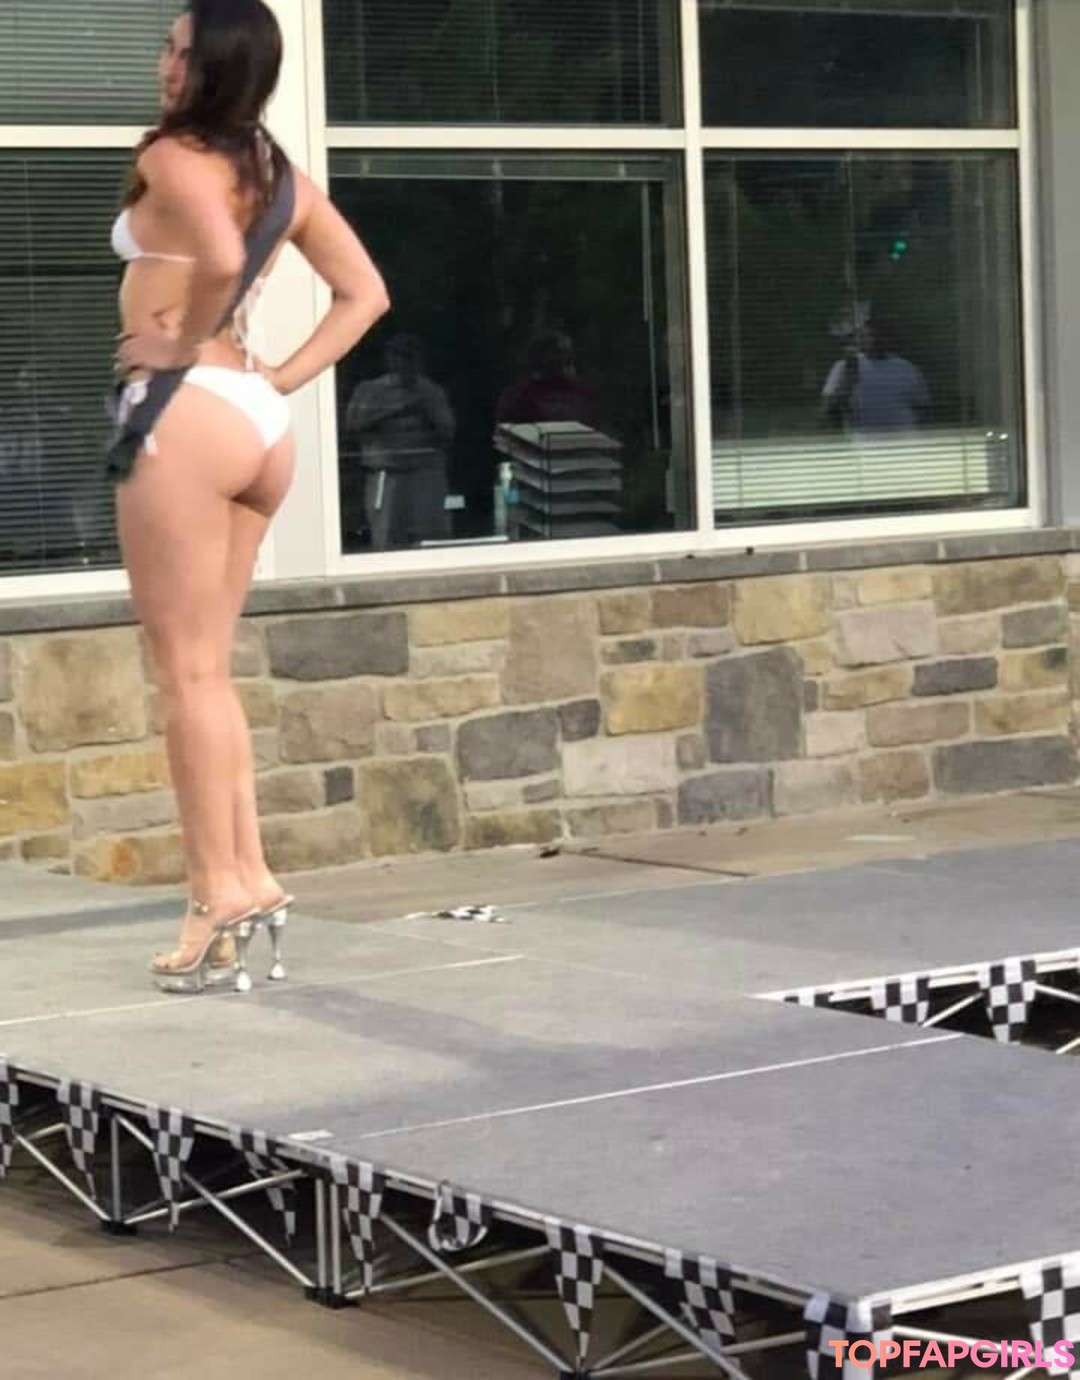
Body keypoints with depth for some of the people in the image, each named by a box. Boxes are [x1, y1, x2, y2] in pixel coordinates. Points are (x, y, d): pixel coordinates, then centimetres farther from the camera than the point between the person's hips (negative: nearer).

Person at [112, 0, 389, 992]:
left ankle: (221, 893, 0)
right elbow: (366, 294, 15)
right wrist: (282, 378, 10)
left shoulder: (174, 156, -8)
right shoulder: (282, 175, 15)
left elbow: (223, 259, -28)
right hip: (256, 423, 8)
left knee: (187, 669, -2)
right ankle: (248, 875, 14)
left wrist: (181, 346, -12)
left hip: (188, 414, -8)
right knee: (207, 669, 15)